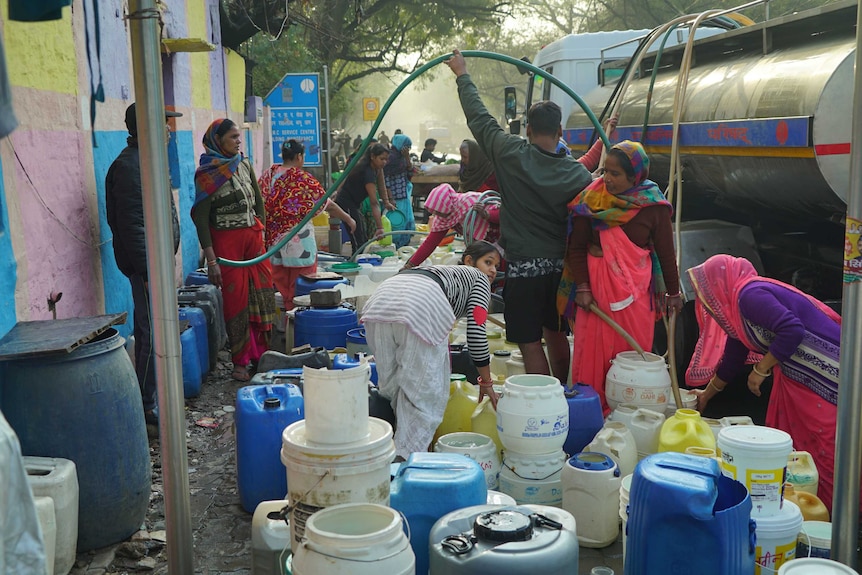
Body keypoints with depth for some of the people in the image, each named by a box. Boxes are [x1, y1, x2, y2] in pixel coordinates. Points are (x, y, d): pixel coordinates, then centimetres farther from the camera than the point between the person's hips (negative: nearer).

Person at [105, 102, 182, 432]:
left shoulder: (146, 160, 15)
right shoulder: (129, 166, -17)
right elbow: (132, 225, -22)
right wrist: (149, 271, -24)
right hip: (146, 263, -10)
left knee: (149, 333, 16)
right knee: (153, 336, -7)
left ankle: (150, 402, 27)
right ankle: (148, 411, 1)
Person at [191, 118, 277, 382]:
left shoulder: (244, 165, 7)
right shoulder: (206, 173, -10)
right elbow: (201, 219, -11)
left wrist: (260, 231, 9)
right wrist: (211, 260, -15)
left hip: (253, 237, 5)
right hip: (227, 241, -5)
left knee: (262, 295, 6)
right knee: (236, 300, 1)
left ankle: (261, 352, 19)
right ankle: (240, 361, 12)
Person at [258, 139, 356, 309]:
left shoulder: (267, 175, 5)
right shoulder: (302, 178, -10)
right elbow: (328, 205, -6)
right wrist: (348, 219, 6)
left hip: (273, 244, 6)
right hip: (299, 244, -6)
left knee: (280, 289, 12)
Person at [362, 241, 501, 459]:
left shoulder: (443, 271, 43)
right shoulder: (479, 278, 24)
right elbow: (476, 331, 10)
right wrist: (486, 382, 17)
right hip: (420, 309, -7)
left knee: (392, 388, 16)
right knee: (424, 393, 1)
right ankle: (405, 459, -5)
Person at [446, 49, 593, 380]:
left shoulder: (511, 154, -10)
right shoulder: (577, 173, -4)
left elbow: (478, 117, 1)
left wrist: (462, 75, 13)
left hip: (523, 268, -4)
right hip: (560, 266, 4)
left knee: (530, 344, 2)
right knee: (557, 336, 20)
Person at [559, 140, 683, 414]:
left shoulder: (653, 206, -4)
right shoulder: (591, 198, -4)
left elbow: (666, 251, 4)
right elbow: (577, 246, -2)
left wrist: (673, 292, 9)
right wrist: (582, 287, -10)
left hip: (635, 286, 0)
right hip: (596, 282, 0)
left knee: (634, 348, 5)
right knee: (592, 348, 3)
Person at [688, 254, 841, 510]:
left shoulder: (750, 294, -16)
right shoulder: (736, 307, 15)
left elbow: (792, 329, -28)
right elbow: (731, 361, 27)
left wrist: (760, 369, -17)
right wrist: (706, 395, 38)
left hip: (828, 377, -10)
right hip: (798, 381, 10)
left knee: (826, 455, -5)